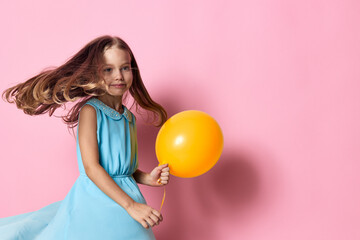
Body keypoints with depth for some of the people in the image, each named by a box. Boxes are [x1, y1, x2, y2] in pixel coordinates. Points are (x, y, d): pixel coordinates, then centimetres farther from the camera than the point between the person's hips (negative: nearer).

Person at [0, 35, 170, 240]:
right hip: (95, 202, -6)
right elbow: (91, 168, -18)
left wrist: (148, 178, -4)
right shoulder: (90, 111, -11)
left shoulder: (129, 117, 8)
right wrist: (130, 205, -22)